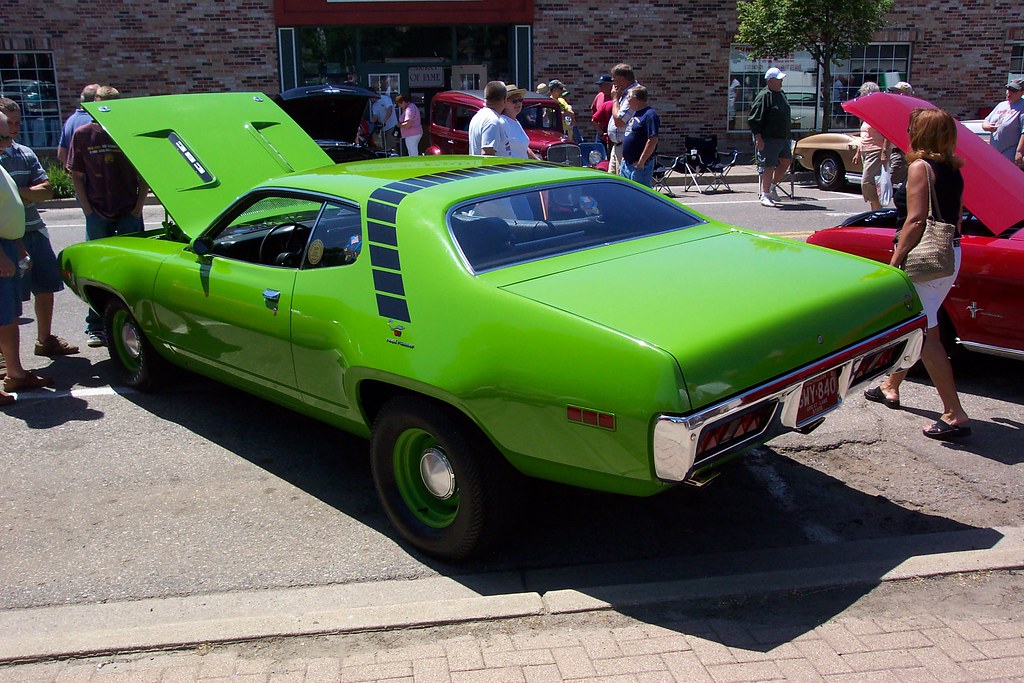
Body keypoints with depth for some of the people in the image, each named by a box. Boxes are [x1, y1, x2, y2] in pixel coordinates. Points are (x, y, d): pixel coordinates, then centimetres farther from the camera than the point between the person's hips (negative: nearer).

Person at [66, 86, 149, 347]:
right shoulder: (82, 135, 2)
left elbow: (143, 175, 4)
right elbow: (76, 175, 6)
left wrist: (138, 208, -3)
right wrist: (88, 209, -2)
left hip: (129, 214, -1)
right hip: (97, 214, 1)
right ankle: (95, 327, 13)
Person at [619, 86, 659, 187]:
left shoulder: (650, 115, -16)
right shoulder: (636, 113, 15)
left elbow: (652, 141, -22)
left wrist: (641, 162, -23)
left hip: (639, 165, -10)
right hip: (627, 163, 10)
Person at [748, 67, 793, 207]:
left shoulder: (781, 95, 14)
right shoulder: (763, 96, -14)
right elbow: (754, 120, -17)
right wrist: (758, 138, -22)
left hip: (782, 138, 9)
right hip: (768, 139, -9)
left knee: (786, 161, 13)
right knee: (769, 167, -6)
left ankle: (773, 186, 27)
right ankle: (765, 195, 4)